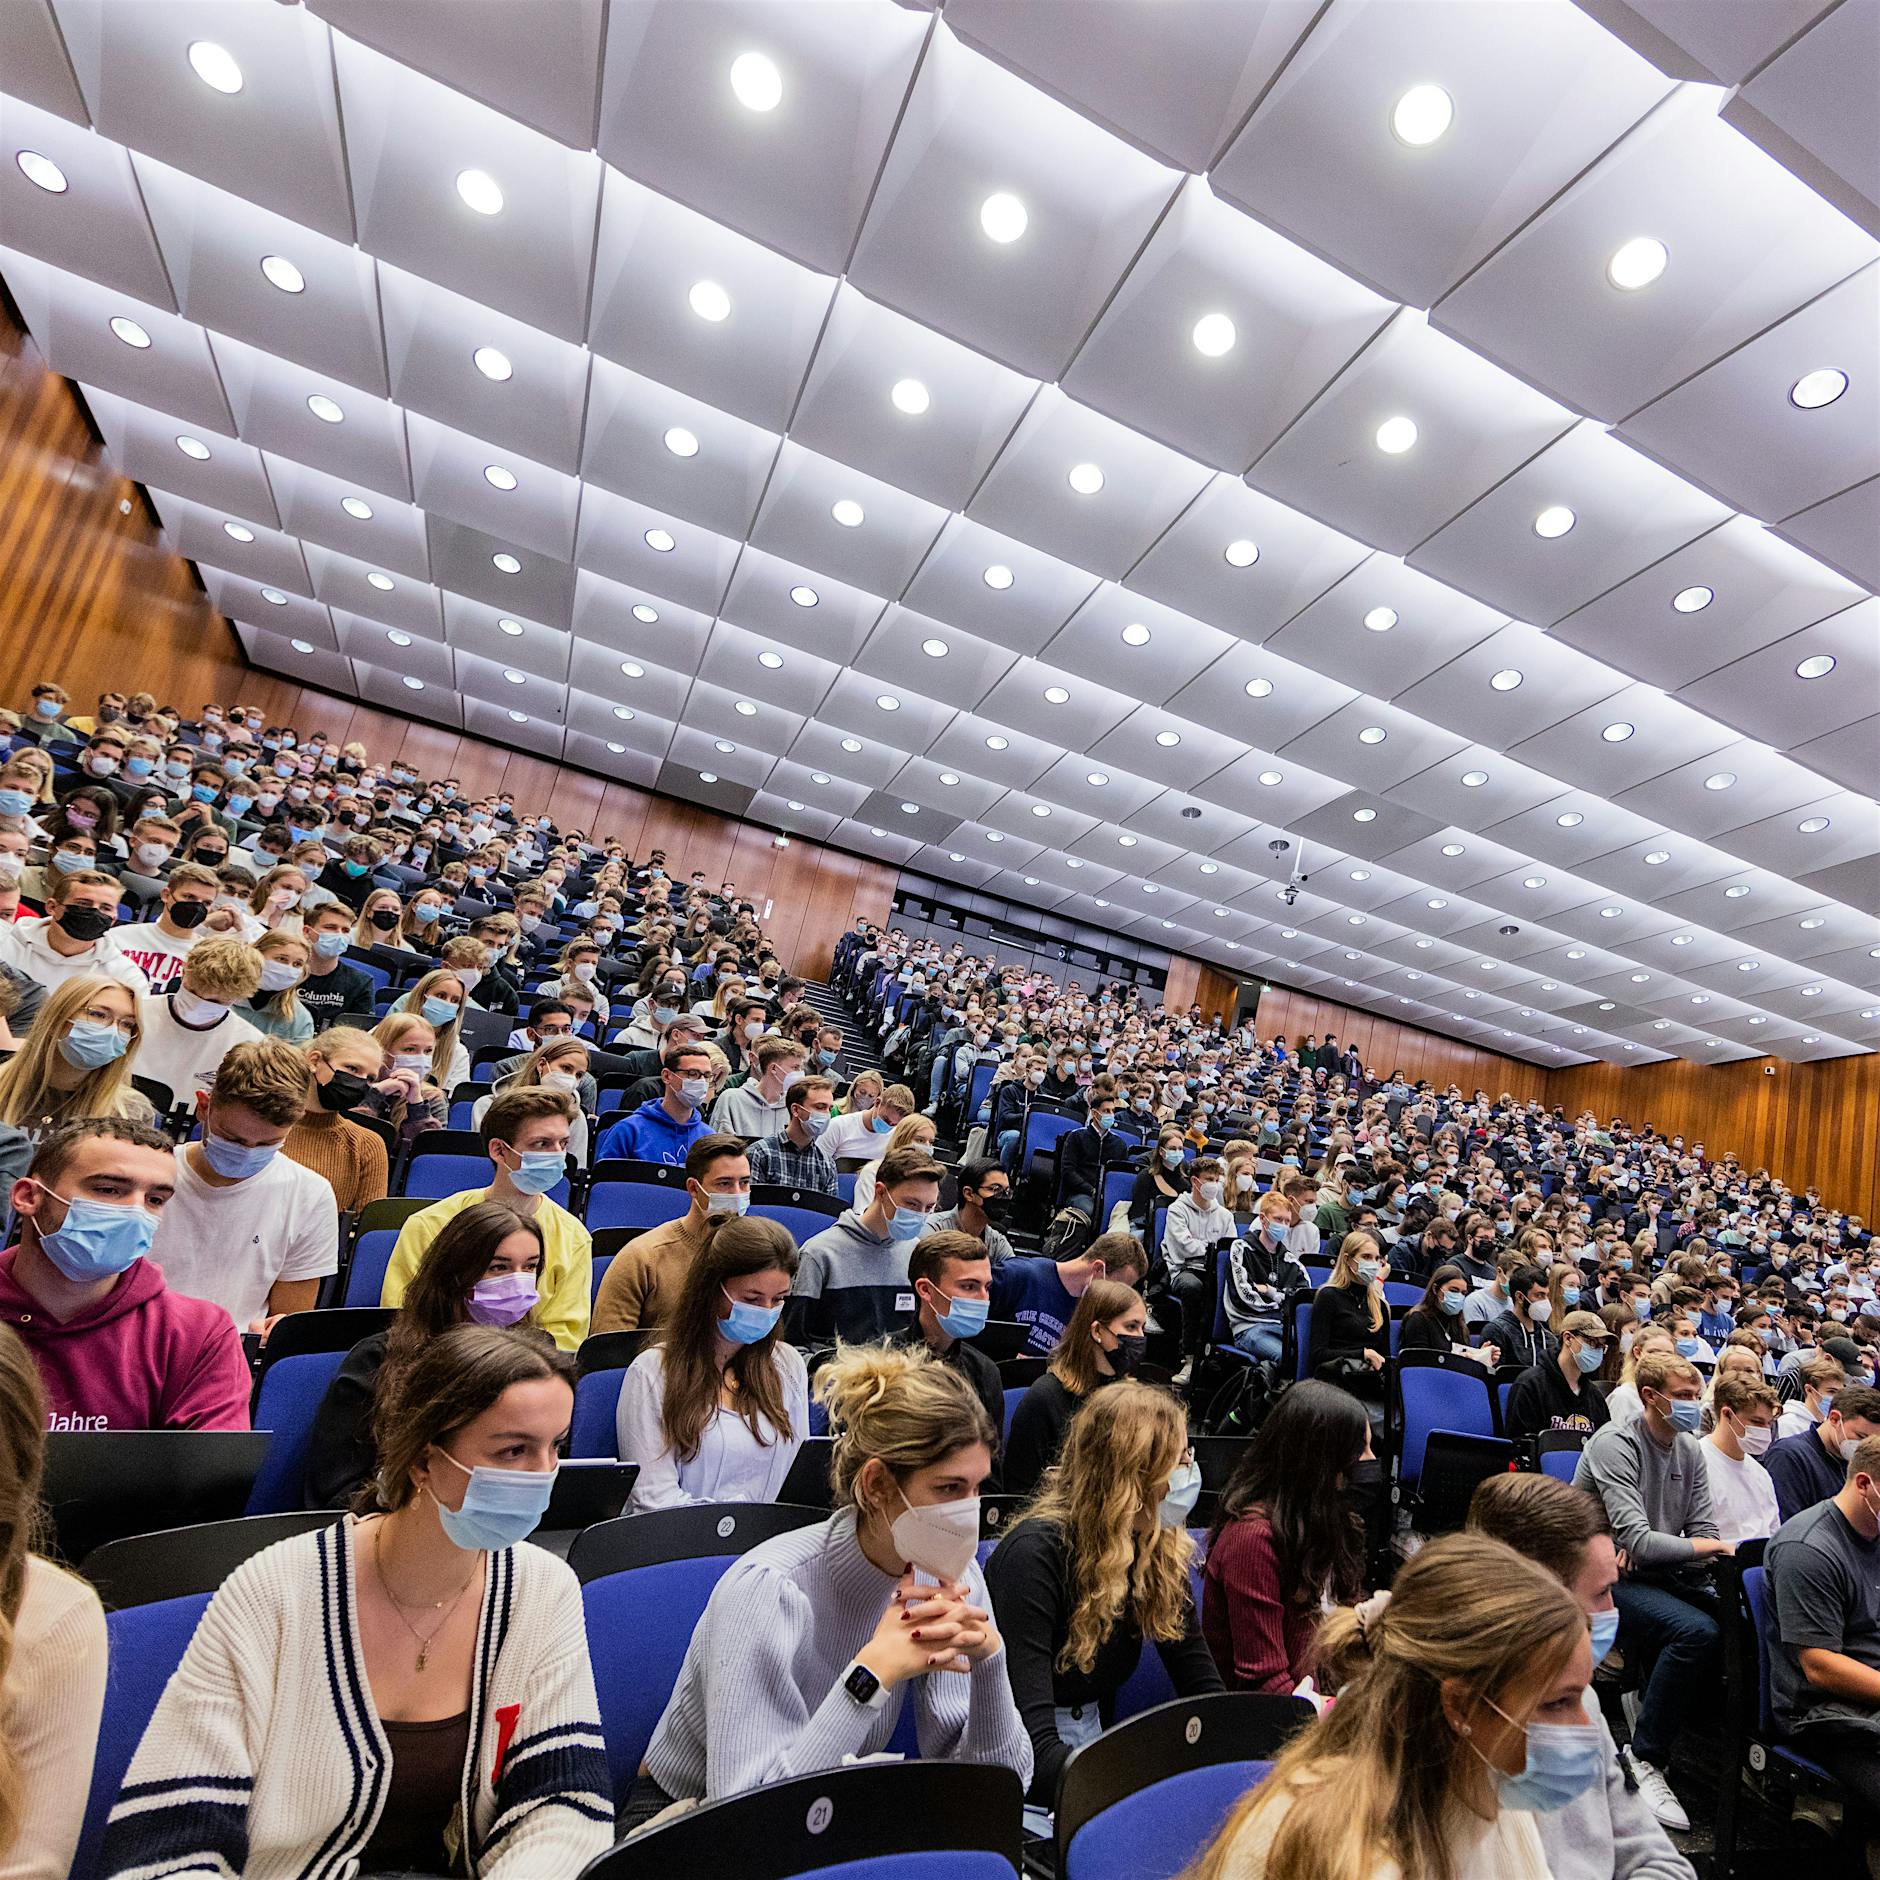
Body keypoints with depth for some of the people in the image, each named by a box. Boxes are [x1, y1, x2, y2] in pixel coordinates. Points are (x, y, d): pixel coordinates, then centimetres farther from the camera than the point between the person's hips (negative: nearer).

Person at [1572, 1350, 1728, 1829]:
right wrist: (1711, 1546, -19)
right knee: (1696, 1631, -30)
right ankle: (1645, 1758, -14)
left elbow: (1703, 1536, 7)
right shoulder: (1615, 1445, -15)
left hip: (1661, 1574, 7)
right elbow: (1635, 1540, -22)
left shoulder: (1690, 1449, 8)